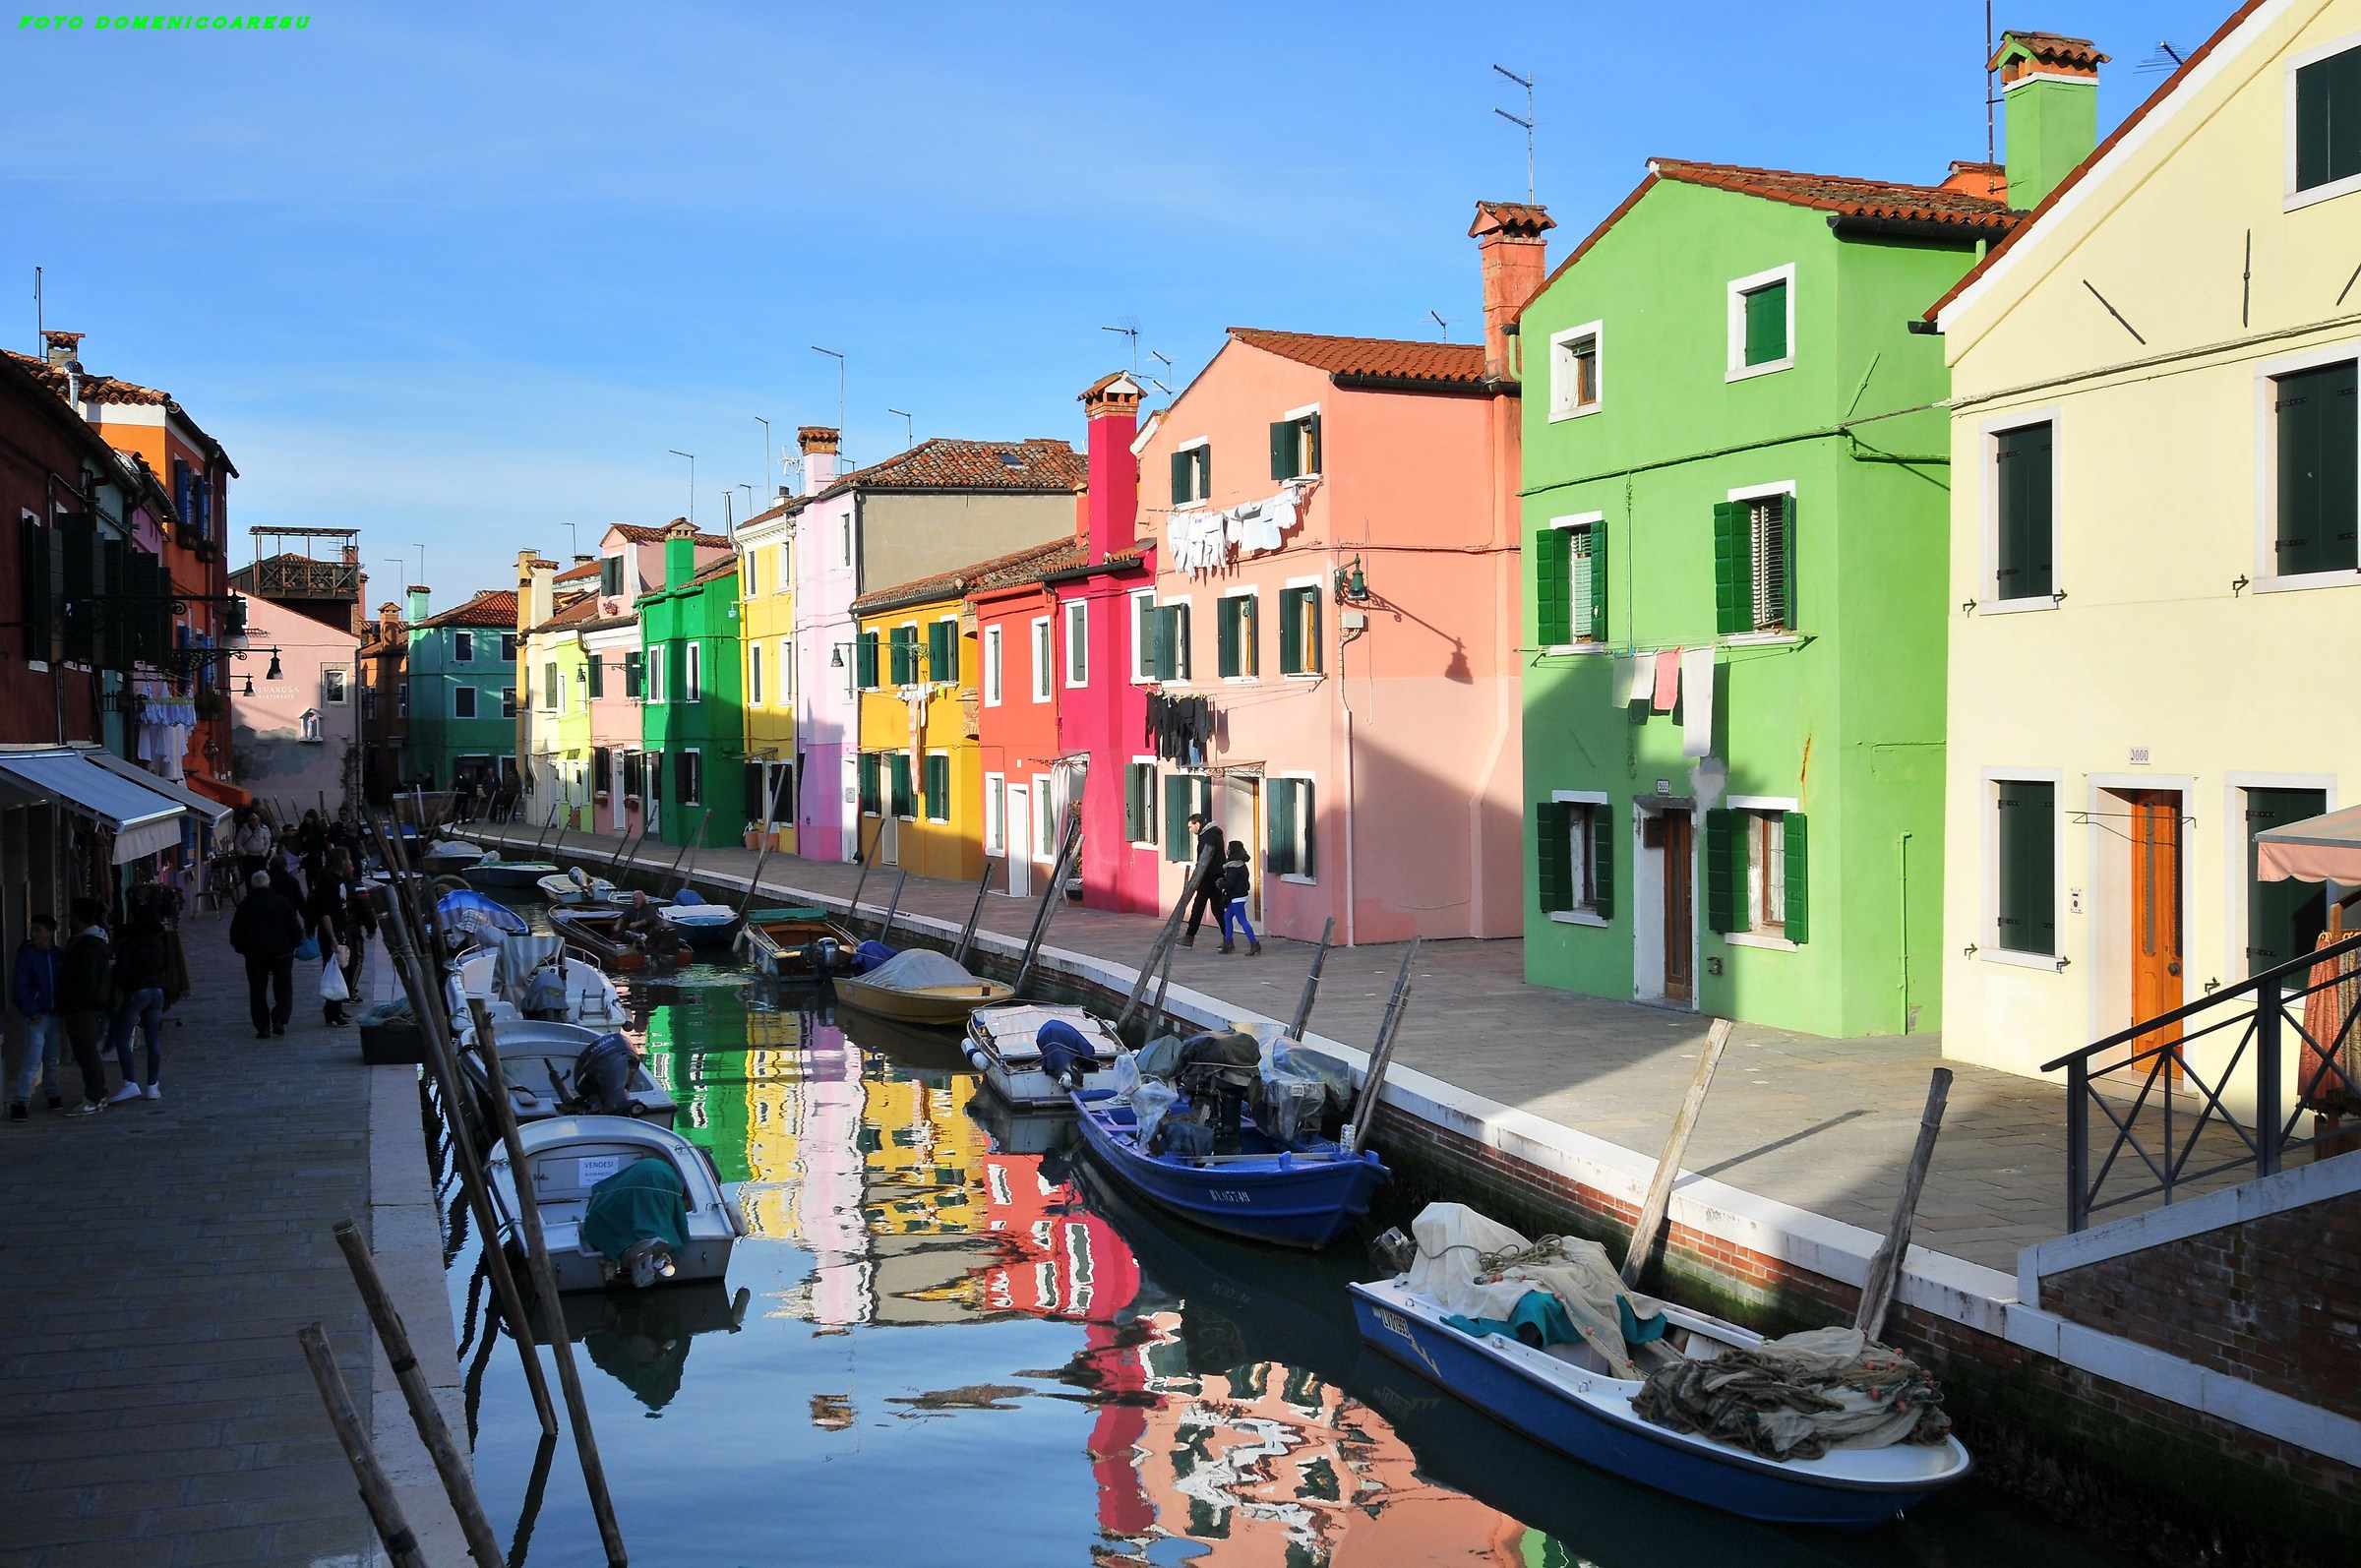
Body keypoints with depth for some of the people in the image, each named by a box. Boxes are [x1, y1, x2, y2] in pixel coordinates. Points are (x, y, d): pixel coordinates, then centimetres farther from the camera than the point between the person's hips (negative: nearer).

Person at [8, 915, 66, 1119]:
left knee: (51, 1060, 14)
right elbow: (20, 987, -8)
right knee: (33, 1060, -12)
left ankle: (53, 1096, 26)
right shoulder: (26, 955, -5)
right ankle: (18, 1102, -11)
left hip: (55, 1015, 4)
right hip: (37, 1016, -4)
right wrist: (30, 1012, -14)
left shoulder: (59, 956, 6)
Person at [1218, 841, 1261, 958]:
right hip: (1237, 896, 10)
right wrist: (1223, 881, 9)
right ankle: (1228, 943, 21)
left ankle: (1254, 944, -10)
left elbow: (1229, 883, -22)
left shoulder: (1234, 867, -20)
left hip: (1237, 897, -10)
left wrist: (1220, 884, -6)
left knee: (1242, 920, -8)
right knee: (1227, 917, 16)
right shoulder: (1241, 864, 11)